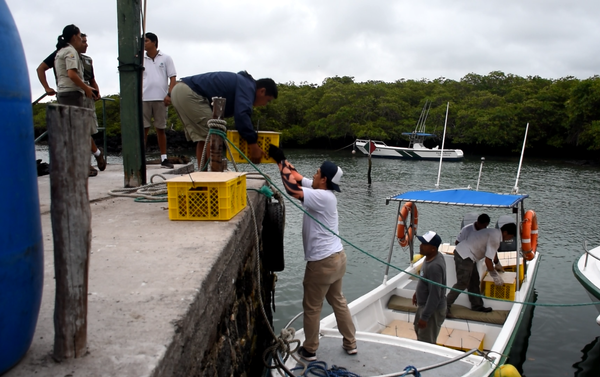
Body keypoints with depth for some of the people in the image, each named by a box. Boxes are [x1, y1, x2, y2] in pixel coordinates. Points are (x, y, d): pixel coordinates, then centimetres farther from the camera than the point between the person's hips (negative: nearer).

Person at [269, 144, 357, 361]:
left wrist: (281, 162, -19)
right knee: (338, 301, 22)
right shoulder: (322, 192, 5)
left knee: (312, 307, 9)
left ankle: (309, 350, 24)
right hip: (337, 258, 9)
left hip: (322, 262, -9)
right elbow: (297, 177, 12)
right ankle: (350, 343, 34)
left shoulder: (323, 197, -21)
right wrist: (282, 160, 5)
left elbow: (292, 188, -30)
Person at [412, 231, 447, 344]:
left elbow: (434, 295, -30)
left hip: (432, 308, -10)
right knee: (419, 331, 29)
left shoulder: (434, 266, -34)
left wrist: (424, 317, -24)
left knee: (426, 343, 7)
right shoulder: (432, 257, -5)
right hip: (424, 304, 10)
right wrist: (417, 292, 24)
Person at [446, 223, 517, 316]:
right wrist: (495, 276, -7)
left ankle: (477, 306, 27)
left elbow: (493, 251, 34)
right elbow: (488, 260, -19)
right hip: (464, 256, -11)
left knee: (474, 281, 17)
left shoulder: (495, 233, 13)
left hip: (467, 256, 11)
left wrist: (498, 264, 49)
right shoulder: (495, 238, -19)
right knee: (462, 284, -9)